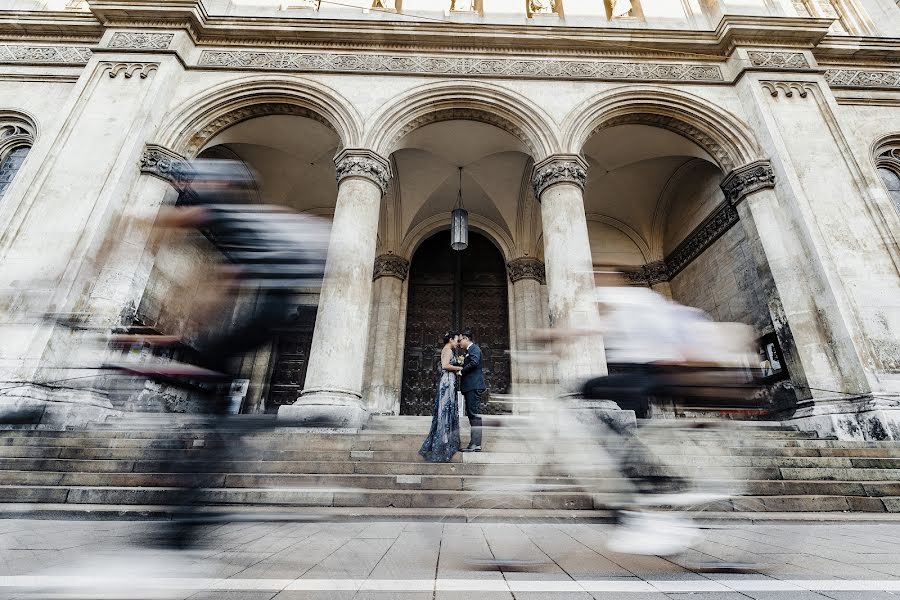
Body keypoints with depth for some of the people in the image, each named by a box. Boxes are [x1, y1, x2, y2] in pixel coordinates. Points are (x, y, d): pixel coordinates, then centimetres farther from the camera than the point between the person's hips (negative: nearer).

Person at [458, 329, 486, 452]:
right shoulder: (469, 351, 24)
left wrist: (461, 371, -12)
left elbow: (474, 362, -22)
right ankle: (474, 443, 14)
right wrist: (461, 363, 5)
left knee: (474, 414, -11)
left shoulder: (474, 348, -5)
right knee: (471, 414, 10)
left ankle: (476, 444, -10)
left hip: (474, 386, -10)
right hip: (470, 387, 10)